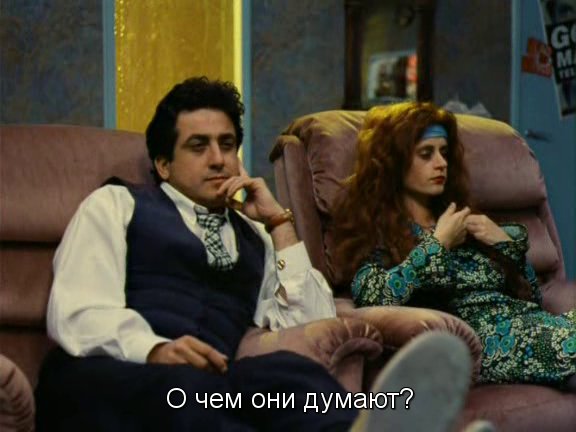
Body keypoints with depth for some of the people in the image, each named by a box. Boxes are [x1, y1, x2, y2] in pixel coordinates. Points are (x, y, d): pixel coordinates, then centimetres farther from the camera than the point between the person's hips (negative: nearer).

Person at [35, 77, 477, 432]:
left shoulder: (253, 236, 29)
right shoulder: (115, 204, 18)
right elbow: (78, 312, 1)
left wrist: (279, 223, 11)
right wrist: (156, 350, -19)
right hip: (108, 377, -2)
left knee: (288, 372, -35)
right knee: (185, 387, -40)